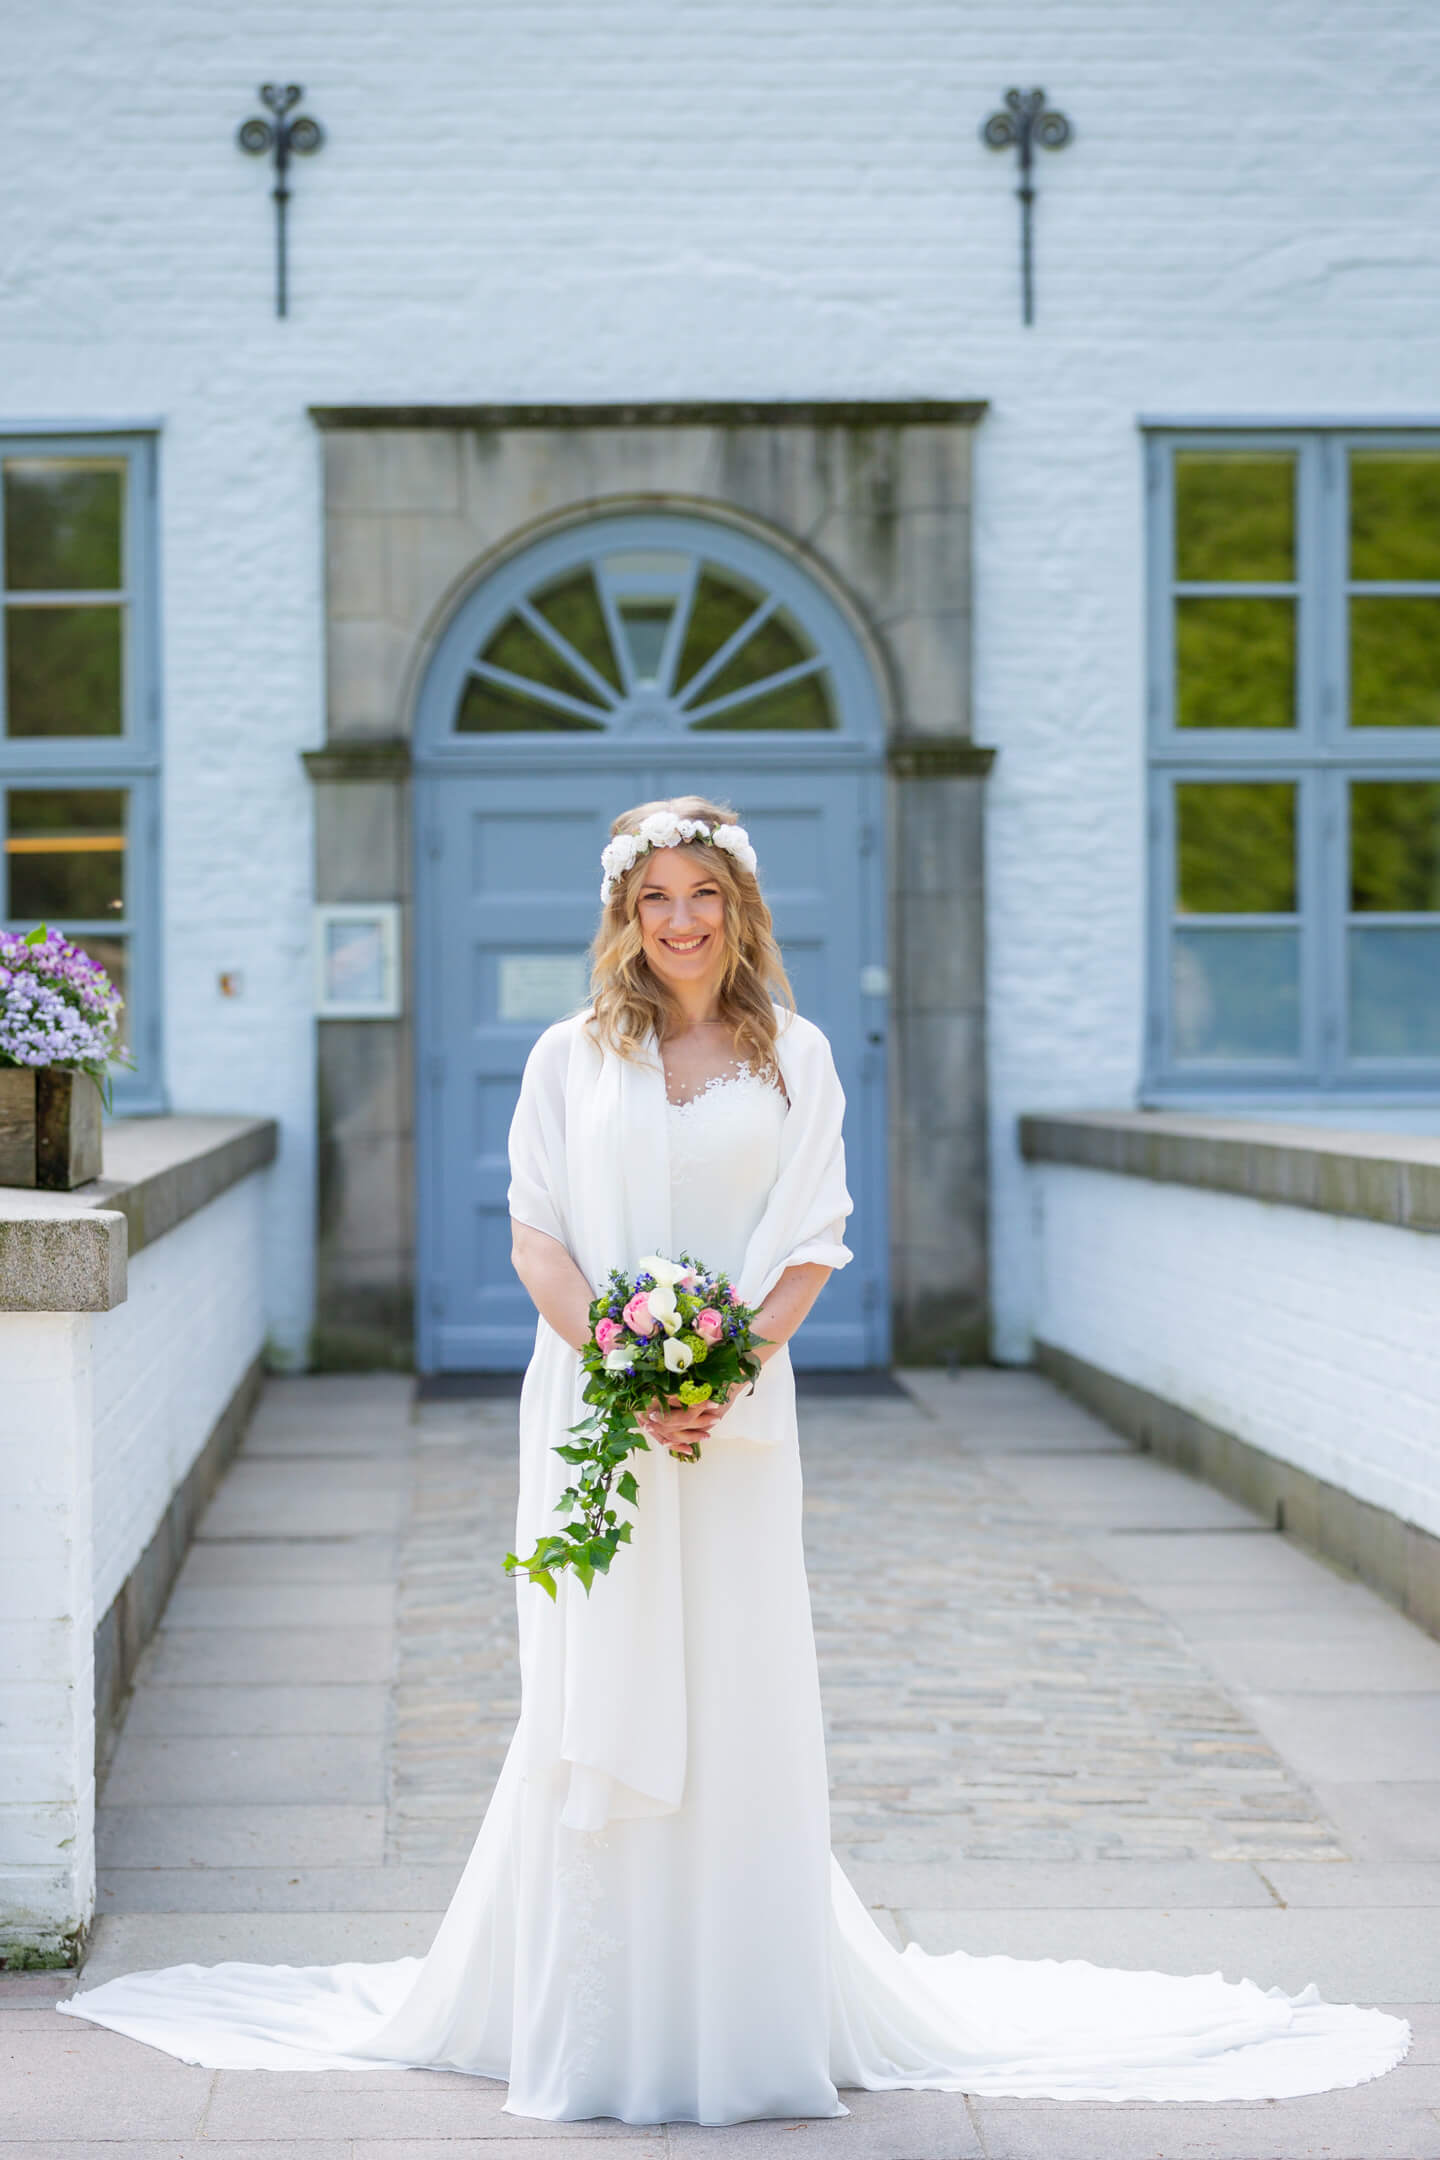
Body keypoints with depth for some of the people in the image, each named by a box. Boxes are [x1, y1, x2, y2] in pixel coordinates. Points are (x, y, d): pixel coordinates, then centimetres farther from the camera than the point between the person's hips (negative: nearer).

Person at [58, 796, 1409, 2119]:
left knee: (739, 1701, 1)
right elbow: (537, 1235, 1)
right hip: (590, 1407, 0)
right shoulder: (571, 1057, 6)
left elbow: (811, 1245, 2)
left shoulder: (793, 1057, 7)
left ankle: (746, 2017, 11)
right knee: (593, 1704, 1)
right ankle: (590, 2027, 9)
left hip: (738, 1412, 0)